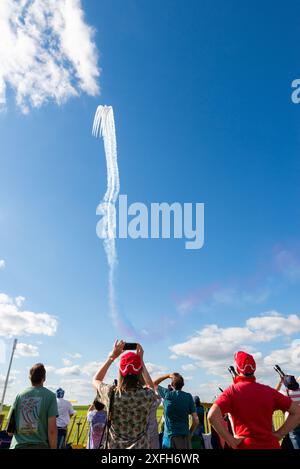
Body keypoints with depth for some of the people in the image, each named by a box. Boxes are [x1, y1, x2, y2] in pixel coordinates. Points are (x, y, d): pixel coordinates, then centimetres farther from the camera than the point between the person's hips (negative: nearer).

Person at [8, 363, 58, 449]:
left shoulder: (20, 395, 5)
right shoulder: (50, 395, -6)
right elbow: (52, 430, -11)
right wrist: (53, 448, -2)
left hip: (18, 445, 4)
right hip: (40, 445, -4)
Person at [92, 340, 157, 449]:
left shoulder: (111, 394, -20)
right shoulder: (147, 395, -21)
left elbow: (96, 380, 2)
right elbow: (151, 386, 6)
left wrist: (111, 357, -2)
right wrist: (141, 360, 2)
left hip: (114, 446, 0)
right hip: (140, 446, 0)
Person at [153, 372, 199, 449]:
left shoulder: (167, 394, -3)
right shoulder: (188, 396, -2)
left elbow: (154, 384, 16)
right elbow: (196, 420, -3)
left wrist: (168, 376, 18)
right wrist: (190, 433, 11)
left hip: (169, 435, 0)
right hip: (184, 435, 0)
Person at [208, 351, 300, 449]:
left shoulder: (232, 390, -7)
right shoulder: (269, 390, 3)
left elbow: (212, 416, -21)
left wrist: (231, 441, -11)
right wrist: (279, 434, 6)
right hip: (271, 445, 3)